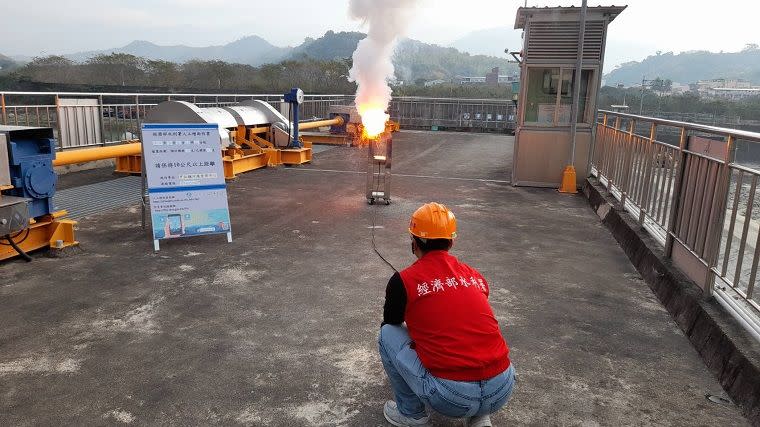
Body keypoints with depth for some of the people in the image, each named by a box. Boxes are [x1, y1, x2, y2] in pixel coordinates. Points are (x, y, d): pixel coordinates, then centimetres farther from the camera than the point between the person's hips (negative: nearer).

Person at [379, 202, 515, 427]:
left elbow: (391, 324, 20)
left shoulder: (402, 281, 0)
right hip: (503, 391, 5)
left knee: (388, 333, 14)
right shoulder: (475, 276, 14)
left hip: (450, 399, -4)